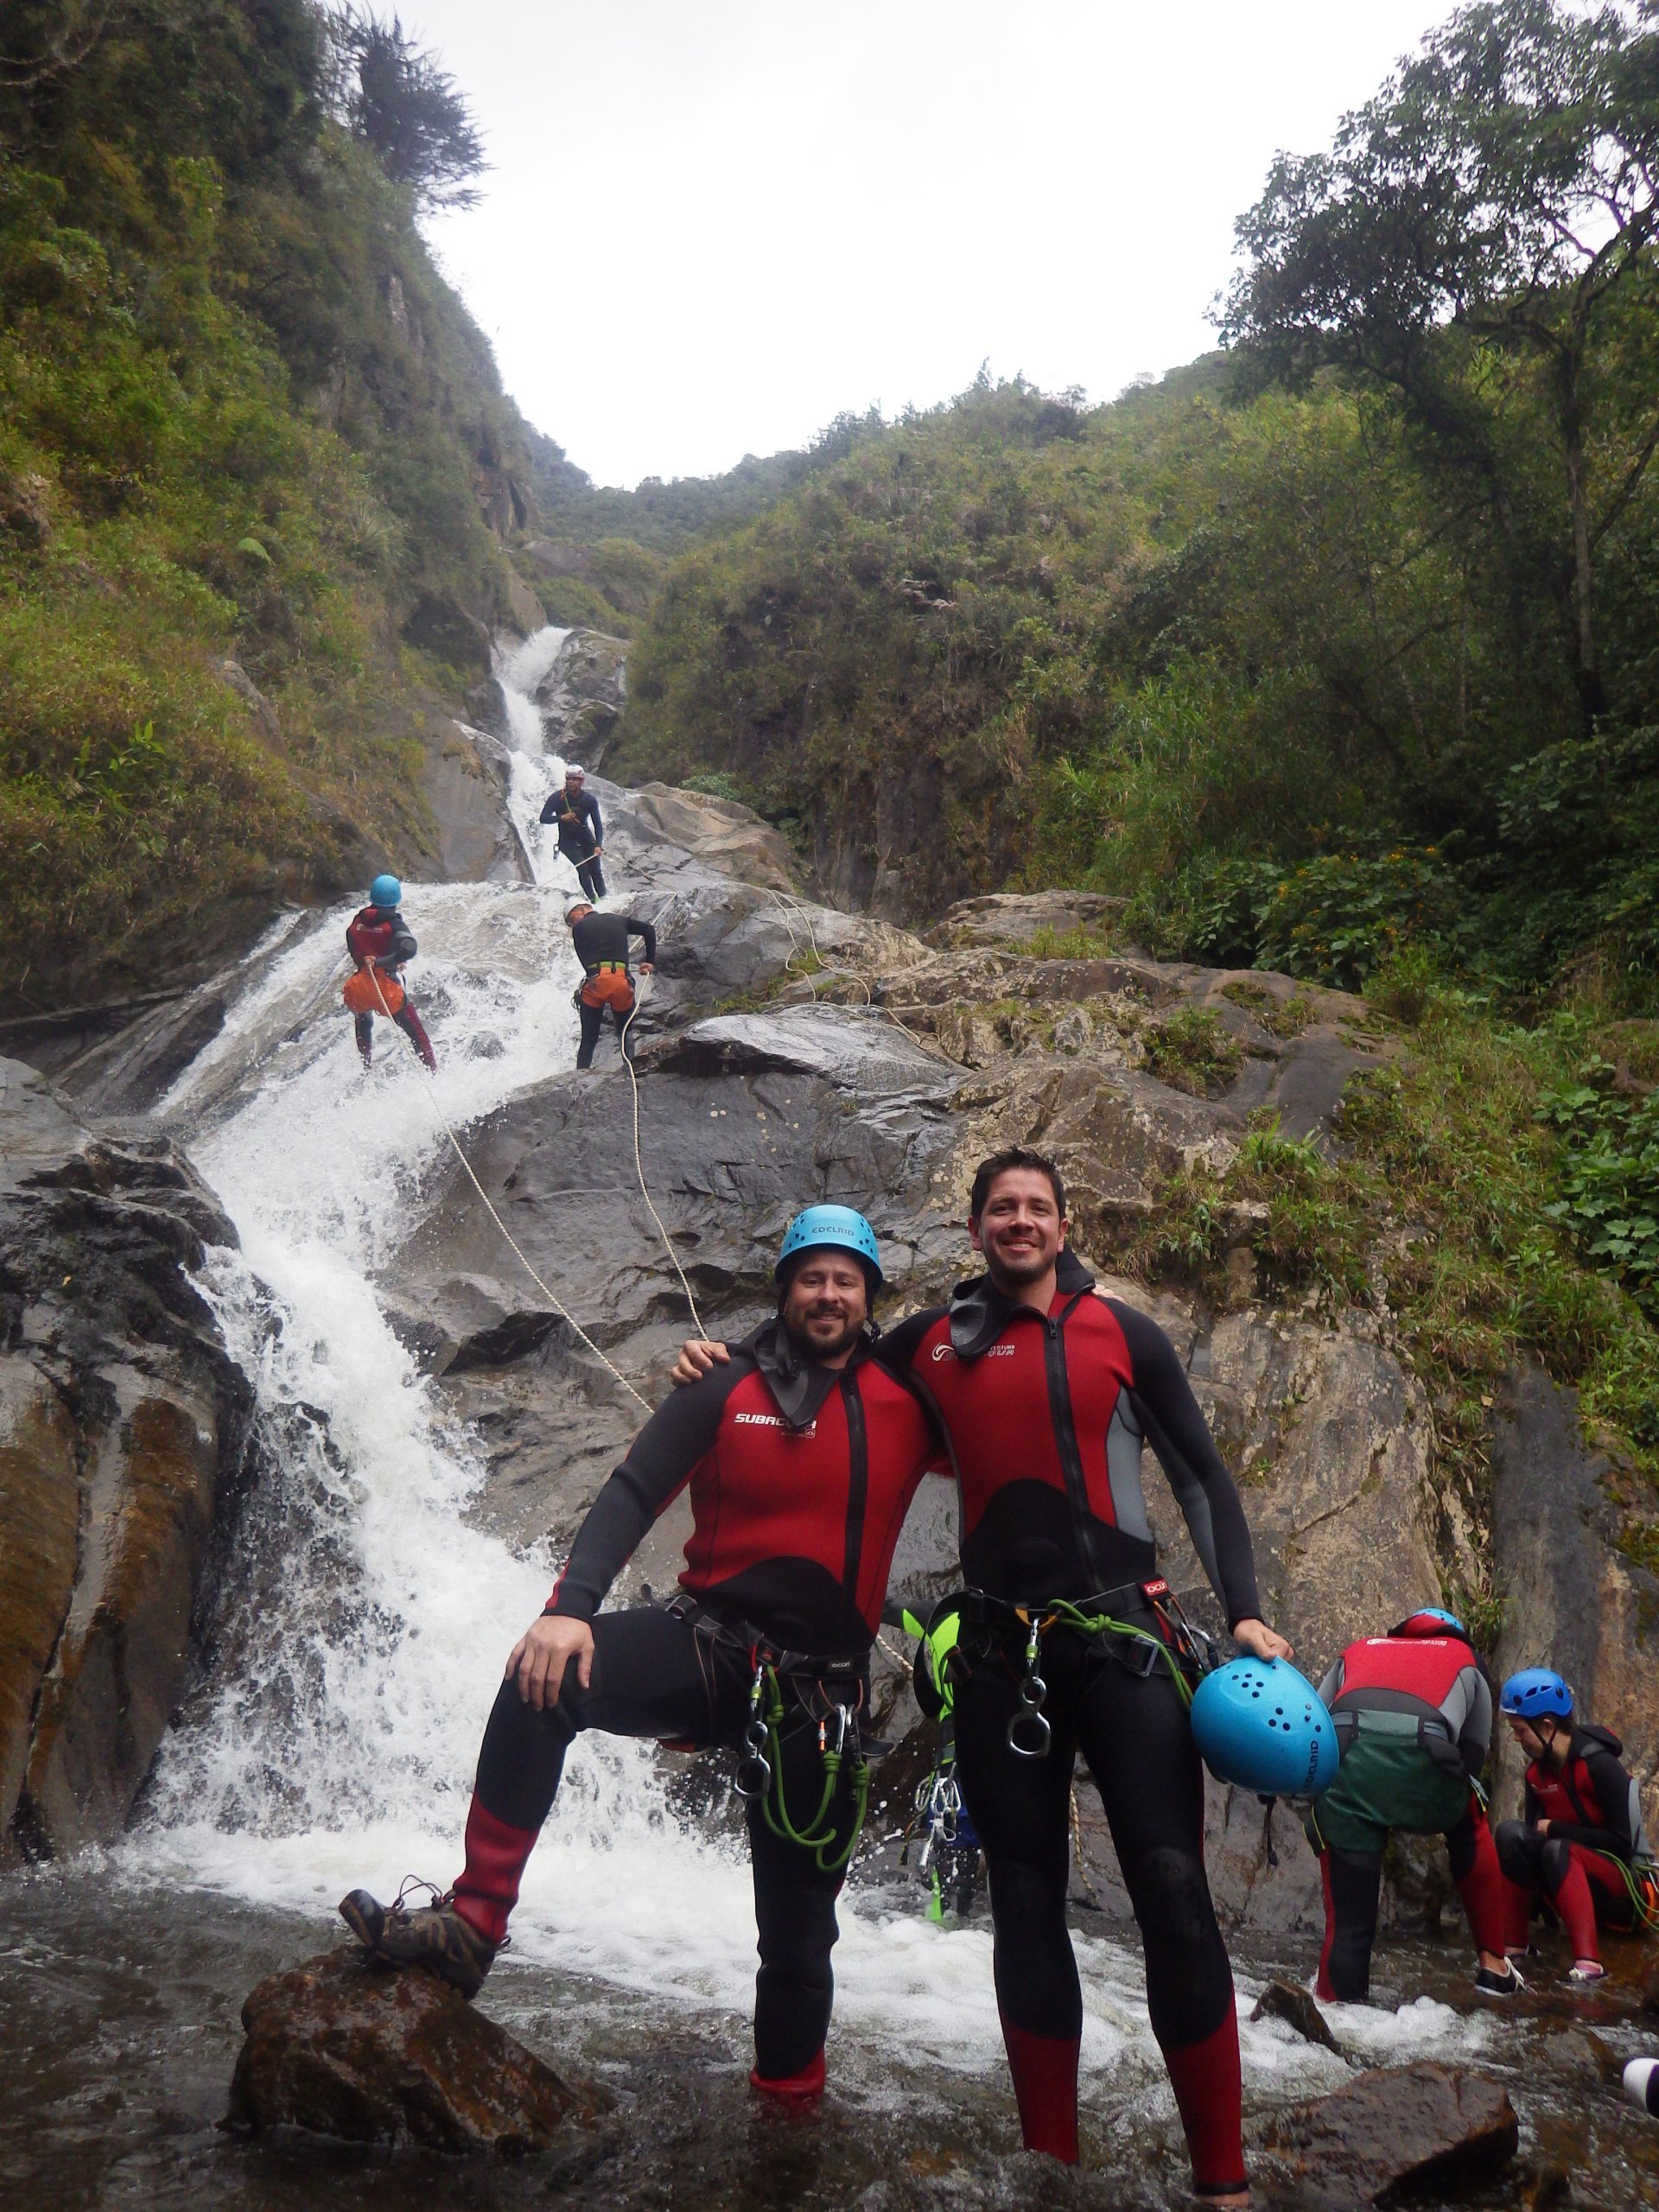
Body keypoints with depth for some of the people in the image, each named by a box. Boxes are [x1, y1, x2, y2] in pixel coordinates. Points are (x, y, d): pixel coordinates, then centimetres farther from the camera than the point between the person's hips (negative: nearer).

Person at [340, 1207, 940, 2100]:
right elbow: (632, 1494, -11)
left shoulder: (906, 1402, 2)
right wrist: (570, 1606, -26)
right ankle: (472, 1923, -19)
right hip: (709, 1639, -1)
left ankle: (789, 2091, 30)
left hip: (819, 1690, 1)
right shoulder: (726, 1390, -2)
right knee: (545, 1680, -28)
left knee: (798, 1918, 7)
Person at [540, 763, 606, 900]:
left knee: (595, 869, -4)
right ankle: (592, 898, -14)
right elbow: (543, 818, -19)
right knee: (582, 867, -18)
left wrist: (598, 845, -25)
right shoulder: (557, 798, -14)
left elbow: (598, 824, -12)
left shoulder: (589, 799, -12)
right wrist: (561, 817, -38)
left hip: (586, 838, 2)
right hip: (567, 840, -2)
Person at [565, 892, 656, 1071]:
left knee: (588, 1039, 7)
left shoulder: (579, 929, 14)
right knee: (625, 1034, 21)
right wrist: (650, 962, 26)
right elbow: (649, 930, 23)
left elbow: (585, 960, 11)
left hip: (595, 982, -2)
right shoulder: (617, 920, 22)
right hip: (622, 982, 2)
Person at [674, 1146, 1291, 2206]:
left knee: (1174, 1892, -7)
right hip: (1000, 1651, 2)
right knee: (1026, 1908, 8)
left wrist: (1244, 1612, -1)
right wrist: (730, 1367, 4)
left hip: (1125, 1637, -1)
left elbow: (1203, 1476, 8)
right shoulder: (934, 1342, 8)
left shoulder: (1124, 1333, 5)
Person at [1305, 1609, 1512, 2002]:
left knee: (1347, 1921, 14)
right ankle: (1493, 1966, 38)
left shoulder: (1359, 1650, 37)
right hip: (1423, 1760, 0)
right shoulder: (1463, 1657, 34)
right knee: (1470, 1831, 34)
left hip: (1342, 1763, 1)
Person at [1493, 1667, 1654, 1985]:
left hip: (1623, 1886, -6)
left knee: (1557, 1850, -35)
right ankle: (1512, 1946, -18)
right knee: (1511, 1832, -20)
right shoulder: (1537, 1773, 4)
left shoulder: (1600, 1765, -17)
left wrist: (1554, 1829, -17)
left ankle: (1589, 1962, -44)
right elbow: (1535, 1829, 5)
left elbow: (1622, 1843, -20)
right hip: (1571, 1878, 6)